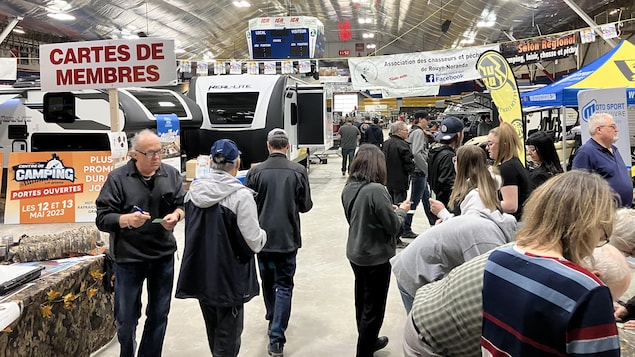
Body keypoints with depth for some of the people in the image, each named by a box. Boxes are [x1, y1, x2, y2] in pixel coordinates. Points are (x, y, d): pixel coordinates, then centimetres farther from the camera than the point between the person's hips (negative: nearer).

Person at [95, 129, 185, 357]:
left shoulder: (171, 174, 0)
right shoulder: (118, 178, -10)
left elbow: (183, 204, 7)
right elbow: (102, 218, -10)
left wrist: (176, 215, -15)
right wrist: (127, 219, -29)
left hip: (164, 256, 3)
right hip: (129, 258, -3)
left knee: (159, 314, 15)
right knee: (126, 317, 12)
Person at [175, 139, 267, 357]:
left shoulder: (194, 190, -2)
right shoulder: (241, 195, -19)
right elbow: (254, 242, -17)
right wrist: (263, 234, 4)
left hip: (200, 275, 6)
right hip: (229, 278, -6)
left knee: (213, 334, 24)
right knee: (227, 339, 8)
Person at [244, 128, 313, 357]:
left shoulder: (255, 172, -7)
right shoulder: (299, 171, -7)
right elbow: (306, 206, -2)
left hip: (263, 236, 2)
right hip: (287, 237, -1)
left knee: (268, 281, 21)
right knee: (284, 286, 4)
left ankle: (273, 319, 40)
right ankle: (276, 338, -2)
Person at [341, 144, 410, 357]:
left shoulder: (348, 188, -1)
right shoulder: (376, 190, -25)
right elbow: (393, 226, -18)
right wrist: (401, 210, 1)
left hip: (355, 254, 8)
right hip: (376, 257, -8)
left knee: (362, 302, 23)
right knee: (373, 308, 7)